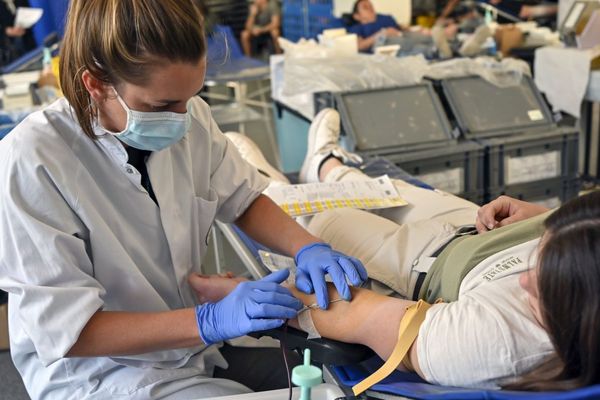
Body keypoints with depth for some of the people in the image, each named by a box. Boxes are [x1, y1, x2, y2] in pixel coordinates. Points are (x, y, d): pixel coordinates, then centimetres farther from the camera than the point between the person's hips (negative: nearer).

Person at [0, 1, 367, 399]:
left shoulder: (190, 117, -10)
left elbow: (241, 200, 6)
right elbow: (65, 330, -21)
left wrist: (307, 247, -13)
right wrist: (210, 322, -30)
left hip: (196, 348, 6)